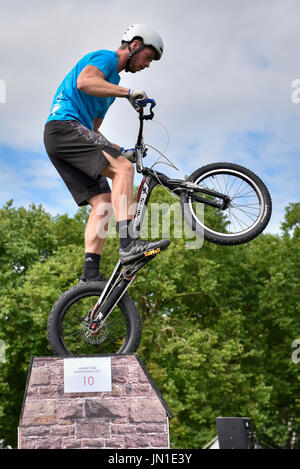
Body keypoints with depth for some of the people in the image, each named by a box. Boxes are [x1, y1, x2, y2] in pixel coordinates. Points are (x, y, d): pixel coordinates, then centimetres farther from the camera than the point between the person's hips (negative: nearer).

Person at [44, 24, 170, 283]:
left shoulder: (113, 81, 30)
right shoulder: (105, 57, 2)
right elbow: (84, 82, -22)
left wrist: (122, 152, 16)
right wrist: (128, 93, -21)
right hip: (64, 125, -10)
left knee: (103, 201, -2)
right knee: (122, 169, -23)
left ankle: (91, 275, -10)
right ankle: (129, 243, -34)